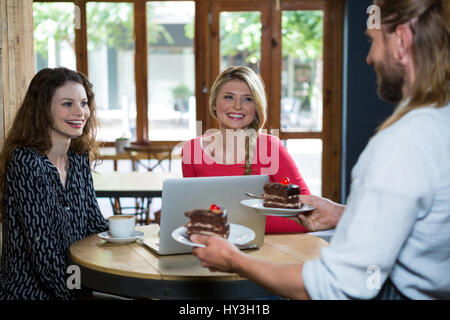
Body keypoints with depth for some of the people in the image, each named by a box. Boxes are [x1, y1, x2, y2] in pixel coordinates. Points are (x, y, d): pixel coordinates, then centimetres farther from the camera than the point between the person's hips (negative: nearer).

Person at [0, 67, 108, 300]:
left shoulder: (79, 158, 6)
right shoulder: (25, 162, -16)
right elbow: (42, 250, -18)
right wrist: (75, 294, -18)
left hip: (74, 279, 7)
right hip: (30, 291, -7)